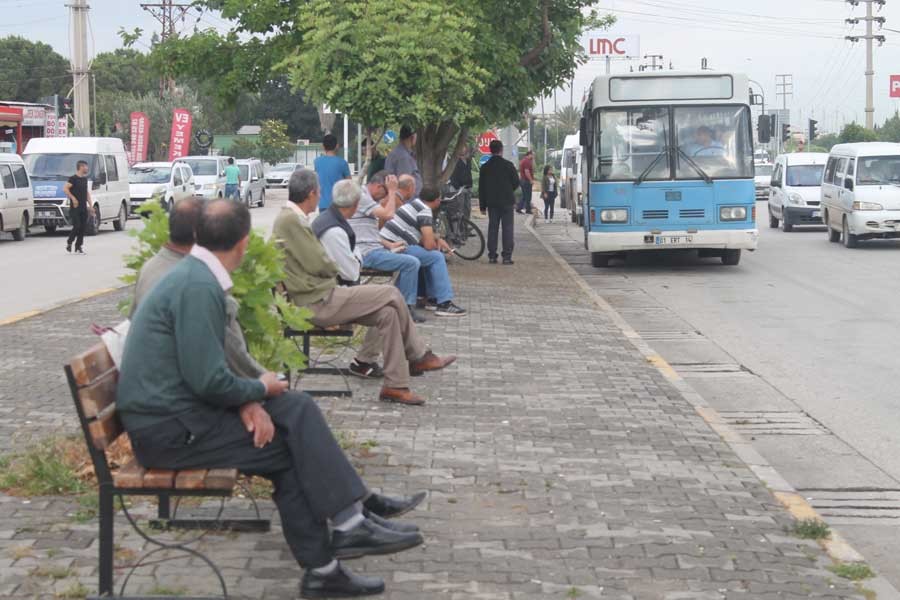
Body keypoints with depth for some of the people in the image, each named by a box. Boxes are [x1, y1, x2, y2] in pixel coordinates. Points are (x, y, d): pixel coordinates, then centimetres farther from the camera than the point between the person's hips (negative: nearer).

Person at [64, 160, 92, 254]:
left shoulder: (85, 179, 16)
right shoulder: (73, 178, -9)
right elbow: (65, 188, -19)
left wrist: (91, 205, 18)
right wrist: (73, 198, -21)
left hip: (83, 208, 7)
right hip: (75, 208, -7)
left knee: (82, 228, 4)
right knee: (76, 227, -11)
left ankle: (78, 247, 10)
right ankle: (69, 242, 9)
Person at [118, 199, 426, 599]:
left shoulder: (196, 275, 10)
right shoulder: (199, 287, -21)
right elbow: (208, 380, -25)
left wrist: (247, 399, -5)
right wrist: (259, 391, -6)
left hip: (180, 409, 9)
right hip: (168, 430, -9)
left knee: (297, 409, 3)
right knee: (295, 442, -8)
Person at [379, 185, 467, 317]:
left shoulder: (414, 204, 17)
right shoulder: (425, 211, -11)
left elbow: (426, 233, 31)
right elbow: (429, 245, -15)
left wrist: (438, 240, 15)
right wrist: (438, 246, 7)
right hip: (397, 249, -10)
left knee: (431, 256, 19)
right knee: (437, 258, -8)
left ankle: (432, 297, 19)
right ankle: (444, 304, -11)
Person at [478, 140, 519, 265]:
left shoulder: (485, 167, 3)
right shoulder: (508, 165, -6)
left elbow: (481, 188, 5)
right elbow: (516, 183, -1)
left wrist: (482, 206, 10)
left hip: (492, 203, 3)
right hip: (507, 202, -3)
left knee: (492, 228, 8)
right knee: (508, 228, 0)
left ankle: (492, 256, 5)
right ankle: (507, 256, -5)